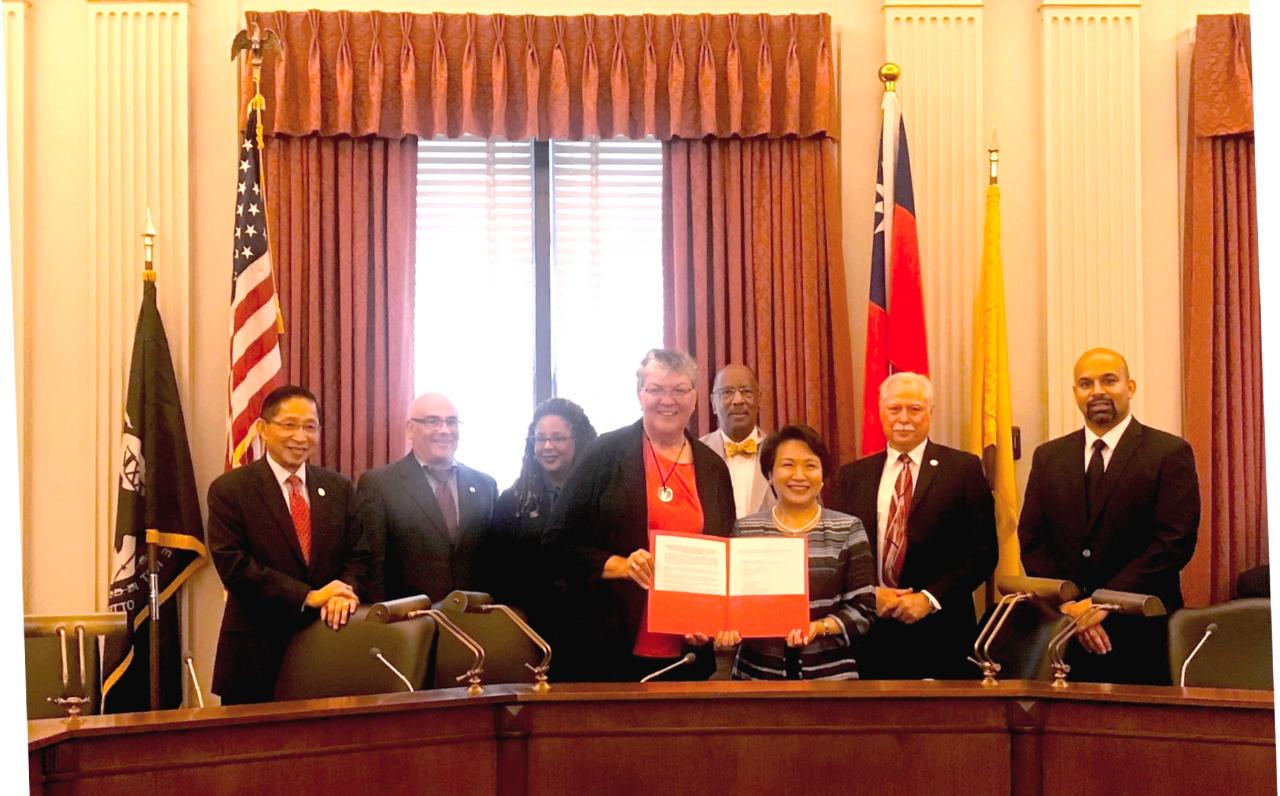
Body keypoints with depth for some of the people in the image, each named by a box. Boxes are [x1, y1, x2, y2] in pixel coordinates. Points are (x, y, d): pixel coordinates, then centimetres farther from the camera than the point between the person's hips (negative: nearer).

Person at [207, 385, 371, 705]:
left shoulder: (338, 487, 9)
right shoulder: (229, 489, -4)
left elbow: (358, 555, 9)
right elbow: (232, 565, -13)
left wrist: (345, 592, -15)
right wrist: (308, 596, -17)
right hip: (256, 651, -3)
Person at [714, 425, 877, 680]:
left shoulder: (848, 530, 0)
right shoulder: (744, 531, 3)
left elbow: (863, 608, -2)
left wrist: (821, 627, -18)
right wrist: (729, 627, -15)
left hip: (830, 673, -1)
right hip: (756, 673, 1)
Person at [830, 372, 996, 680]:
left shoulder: (964, 469, 2)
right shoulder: (852, 475, 10)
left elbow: (983, 550, -2)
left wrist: (929, 598, -11)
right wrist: (868, 594, -7)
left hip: (940, 634, -2)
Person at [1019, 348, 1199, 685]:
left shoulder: (1170, 453, -2)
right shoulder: (1048, 457, 11)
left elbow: (1176, 542, -10)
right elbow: (1032, 541, 7)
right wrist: (1067, 607, -8)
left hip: (1142, 635, -3)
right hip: (1066, 635, 3)